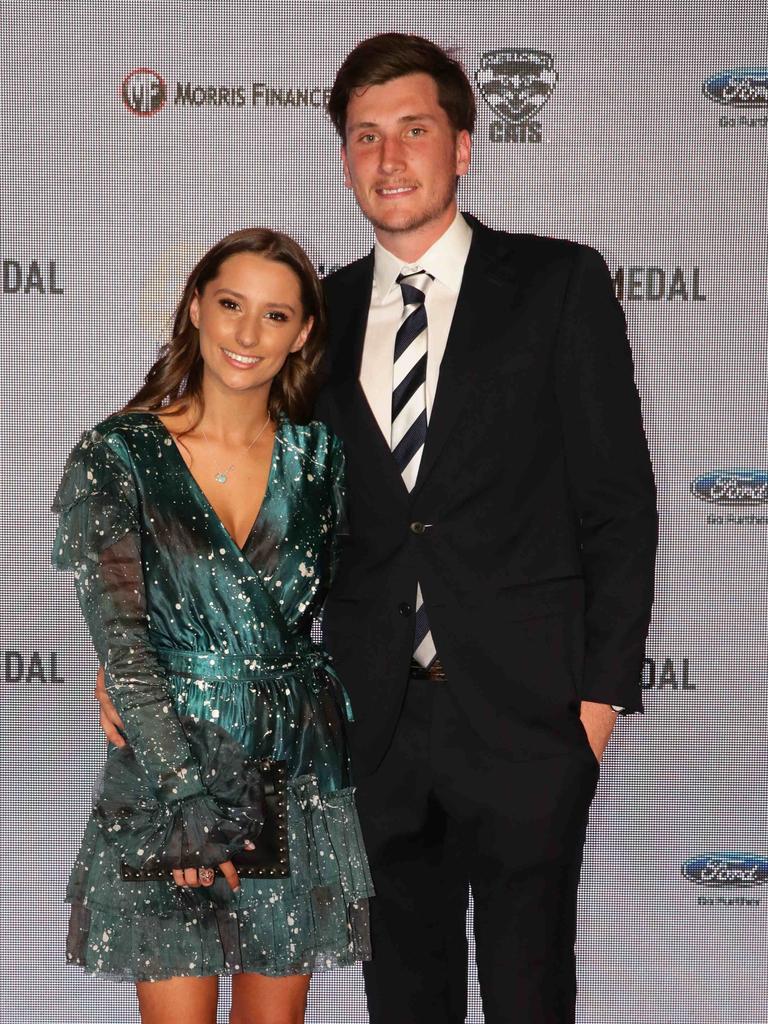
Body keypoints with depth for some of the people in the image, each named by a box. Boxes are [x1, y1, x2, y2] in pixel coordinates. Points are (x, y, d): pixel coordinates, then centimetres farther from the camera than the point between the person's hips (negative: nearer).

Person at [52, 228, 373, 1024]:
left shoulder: (319, 456, 3)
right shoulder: (118, 456, -6)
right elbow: (120, 638, -10)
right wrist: (188, 793, -16)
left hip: (296, 778, 3)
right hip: (163, 779, -3)